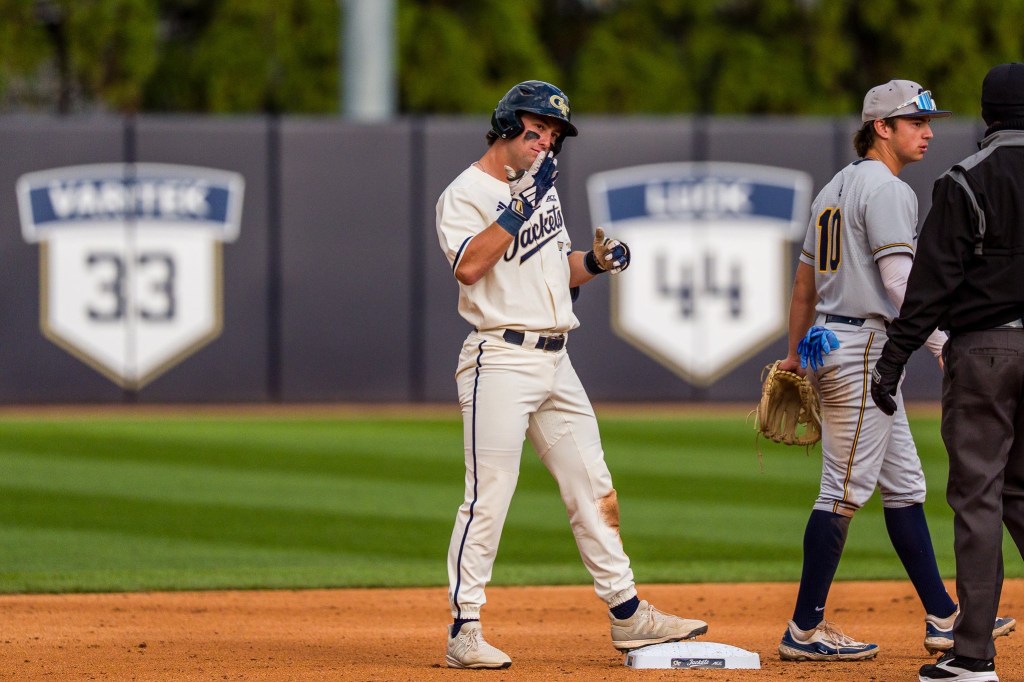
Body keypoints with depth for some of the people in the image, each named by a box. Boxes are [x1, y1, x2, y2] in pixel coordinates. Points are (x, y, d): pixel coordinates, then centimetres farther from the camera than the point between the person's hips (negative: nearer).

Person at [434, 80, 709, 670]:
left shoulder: (543, 187, 19)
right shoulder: (466, 194, -6)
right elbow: (468, 267, -23)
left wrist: (596, 261, 4)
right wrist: (519, 206, -23)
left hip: (556, 364, 8)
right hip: (501, 360, -8)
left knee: (594, 490, 9)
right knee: (489, 497, -10)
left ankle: (628, 615, 14)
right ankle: (464, 632, -6)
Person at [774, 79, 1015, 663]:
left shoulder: (836, 188, 18)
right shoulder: (887, 190, -12)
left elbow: (805, 279, 23)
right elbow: (899, 281, -21)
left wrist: (796, 353, 28)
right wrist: (943, 345, -24)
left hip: (829, 346, 11)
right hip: (864, 347, -11)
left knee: (904, 485, 12)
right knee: (846, 489, -8)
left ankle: (943, 618, 15)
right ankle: (805, 631, -7)